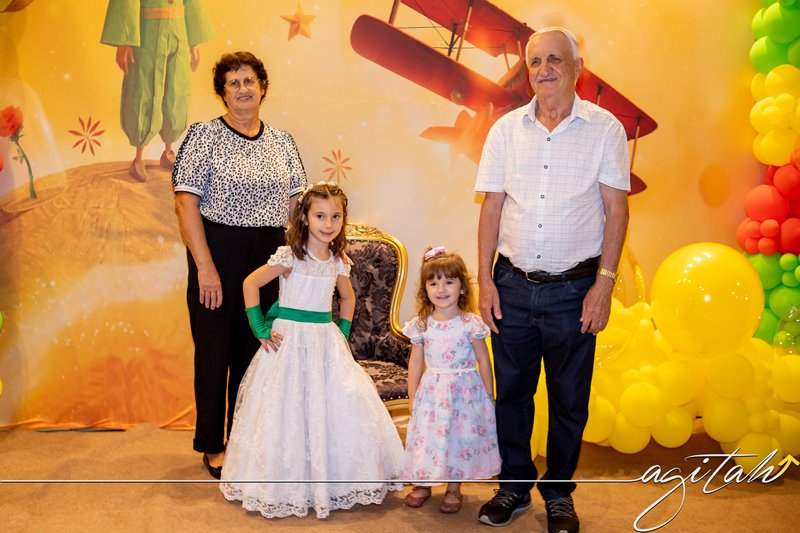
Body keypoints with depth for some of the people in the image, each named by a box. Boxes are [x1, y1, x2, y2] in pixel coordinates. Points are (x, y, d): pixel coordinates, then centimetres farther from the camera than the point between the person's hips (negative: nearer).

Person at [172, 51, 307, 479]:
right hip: (218, 253, -4)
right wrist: (205, 265, -17)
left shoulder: (282, 141, 11)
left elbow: (295, 203, 13)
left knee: (257, 347, 10)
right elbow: (186, 202, -10)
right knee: (215, 348, 5)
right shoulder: (204, 136, -3)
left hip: (269, 256, 4)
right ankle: (213, 447, 21)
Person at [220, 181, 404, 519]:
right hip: (290, 340, -5)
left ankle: (332, 479, 16)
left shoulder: (339, 261, 6)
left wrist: (343, 331, 11)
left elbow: (348, 297, 23)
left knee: (341, 406, 0)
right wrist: (261, 329, -11)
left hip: (326, 341, 5)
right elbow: (250, 284, -10)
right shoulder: (290, 256, -11)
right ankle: (289, 483, 16)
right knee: (289, 410, 0)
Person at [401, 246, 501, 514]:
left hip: (464, 390, -2)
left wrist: (489, 395, 0)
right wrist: (412, 395, 6)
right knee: (428, 437, 8)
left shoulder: (471, 323, -11)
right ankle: (423, 484, 30)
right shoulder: (421, 324, -4)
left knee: (459, 436, 7)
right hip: (431, 390, 2)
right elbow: (415, 361, 5)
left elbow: (483, 361, -3)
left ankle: (453, 489, 26)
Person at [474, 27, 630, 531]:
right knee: (511, 391, 12)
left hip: (574, 287, -2)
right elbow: (492, 207, 6)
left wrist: (605, 282, -9)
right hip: (513, 284, 2)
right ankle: (515, 486, 31)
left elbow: (616, 209, -2)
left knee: (569, 399, 10)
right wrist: (485, 279, 0)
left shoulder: (604, 128, -1)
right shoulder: (507, 128, 5)